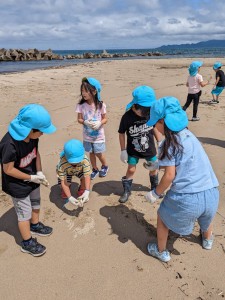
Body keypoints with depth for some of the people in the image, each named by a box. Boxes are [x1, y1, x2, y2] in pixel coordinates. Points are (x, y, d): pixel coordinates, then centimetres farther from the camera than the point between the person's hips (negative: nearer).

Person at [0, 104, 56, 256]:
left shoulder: (32, 136, -15)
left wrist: (39, 172, -9)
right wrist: (31, 178, -20)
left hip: (32, 179, 7)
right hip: (18, 186, -7)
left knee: (35, 204, 27)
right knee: (25, 213, 10)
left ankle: (35, 225, 54)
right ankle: (27, 243, 31)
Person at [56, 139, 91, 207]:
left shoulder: (85, 160, -42)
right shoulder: (62, 164, -44)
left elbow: (87, 176, -41)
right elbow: (63, 182, -40)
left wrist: (87, 191, -55)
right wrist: (70, 197, -49)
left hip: (79, 170, 1)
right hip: (66, 172, -1)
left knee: (84, 178, -24)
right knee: (66, 184, -20)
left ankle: (81, 194, 8)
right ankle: (65, 195, 19)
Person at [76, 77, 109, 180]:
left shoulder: (100, 105, -13)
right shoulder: (81, 105, -10)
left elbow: (105, 119, -4)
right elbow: (79, 119, -3)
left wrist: (100, 123, -24)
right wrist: (85, 122, -24)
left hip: (98, 135, -2)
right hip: (87, 135, 2)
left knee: (99, 153, 8)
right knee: (91, 153, 14)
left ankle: (105, 166, 37)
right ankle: (95, 169, 35)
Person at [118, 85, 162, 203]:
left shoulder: (150, 113, -18)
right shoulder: (127, 117, -24)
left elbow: (155, 127, 1)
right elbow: (121, 133, -11)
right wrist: (123, 151, -10)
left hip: (149, 149, 3)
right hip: (133, 150, -2)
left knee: (153, 168, 17)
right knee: (131, 170, 4)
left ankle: (155, 187, 43)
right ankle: (127, 191, 26)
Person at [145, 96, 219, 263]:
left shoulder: (170, 143, -9)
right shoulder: (189, 135, 11)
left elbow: (170, 176, -11)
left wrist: (156, 193, 4)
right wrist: (156, 164, 31)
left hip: (187, 198, -6)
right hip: (212, 194, 7)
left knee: (163, 217, 23)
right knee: (206, 216, 39)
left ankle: (161, 251, 43)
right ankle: (208, 240, 67)